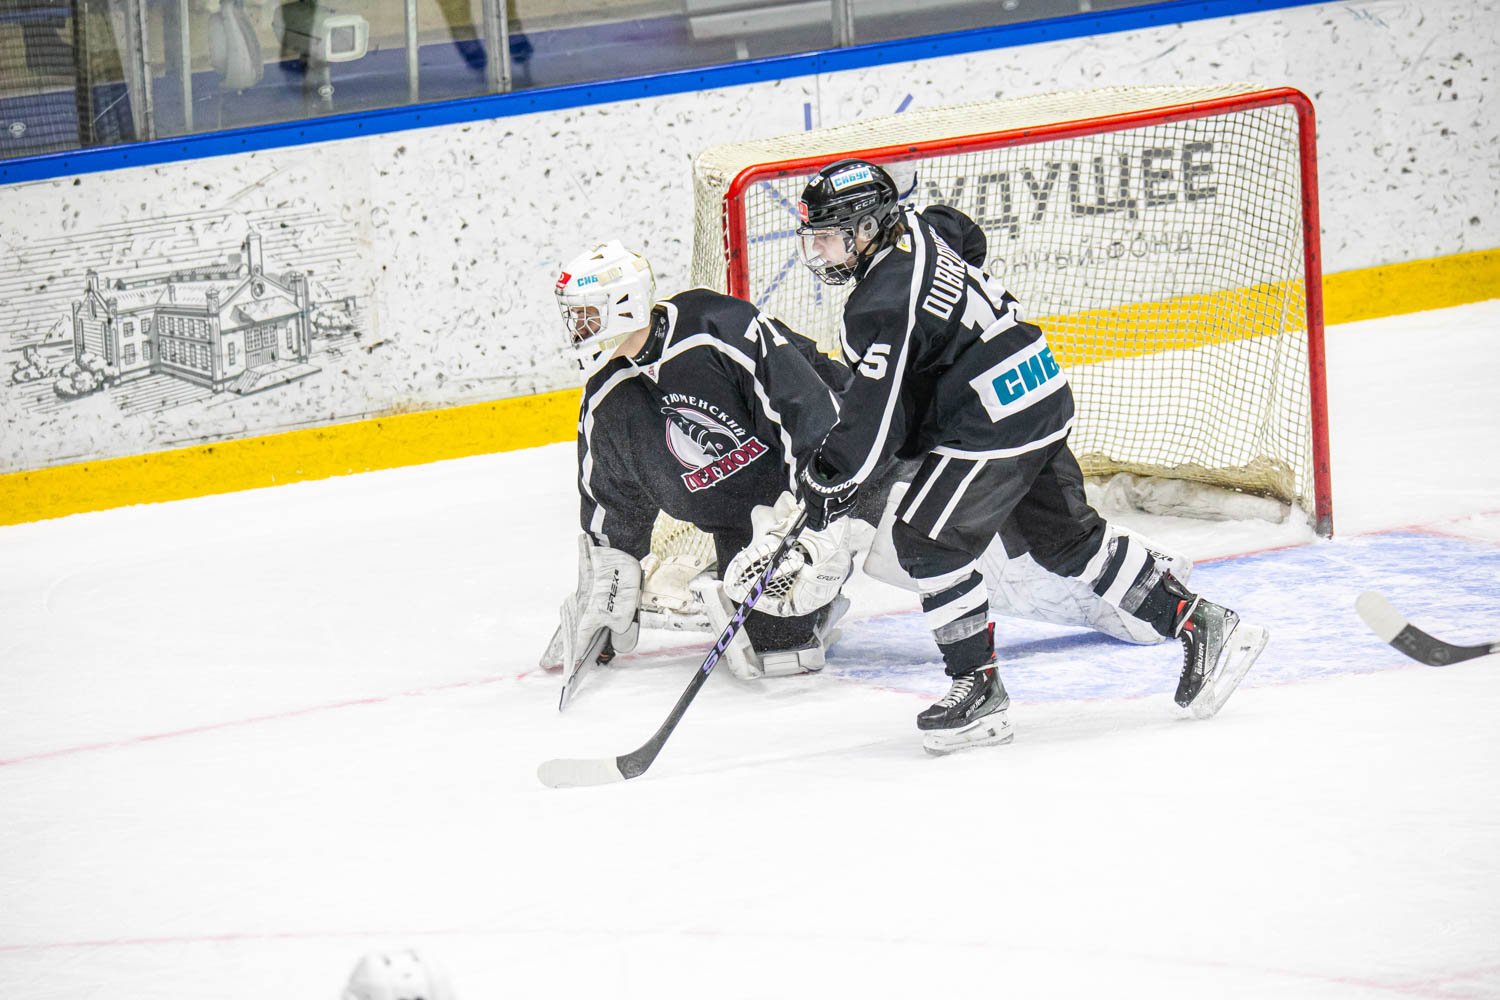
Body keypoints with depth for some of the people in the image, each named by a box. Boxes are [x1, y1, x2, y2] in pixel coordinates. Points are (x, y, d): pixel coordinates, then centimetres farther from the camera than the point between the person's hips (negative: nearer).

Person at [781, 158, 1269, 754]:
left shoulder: (884, 300, -20)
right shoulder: (915, 232, 7)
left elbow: (876, 415, -23)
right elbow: (963, 234, 33)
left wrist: (830, 477, -12)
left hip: (995, 423, -10)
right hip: (1040, 398, 10)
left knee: (927, 538, -9)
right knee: (1068, 537, 17)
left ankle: (978, 688, -6)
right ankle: (1200, 624, 19)